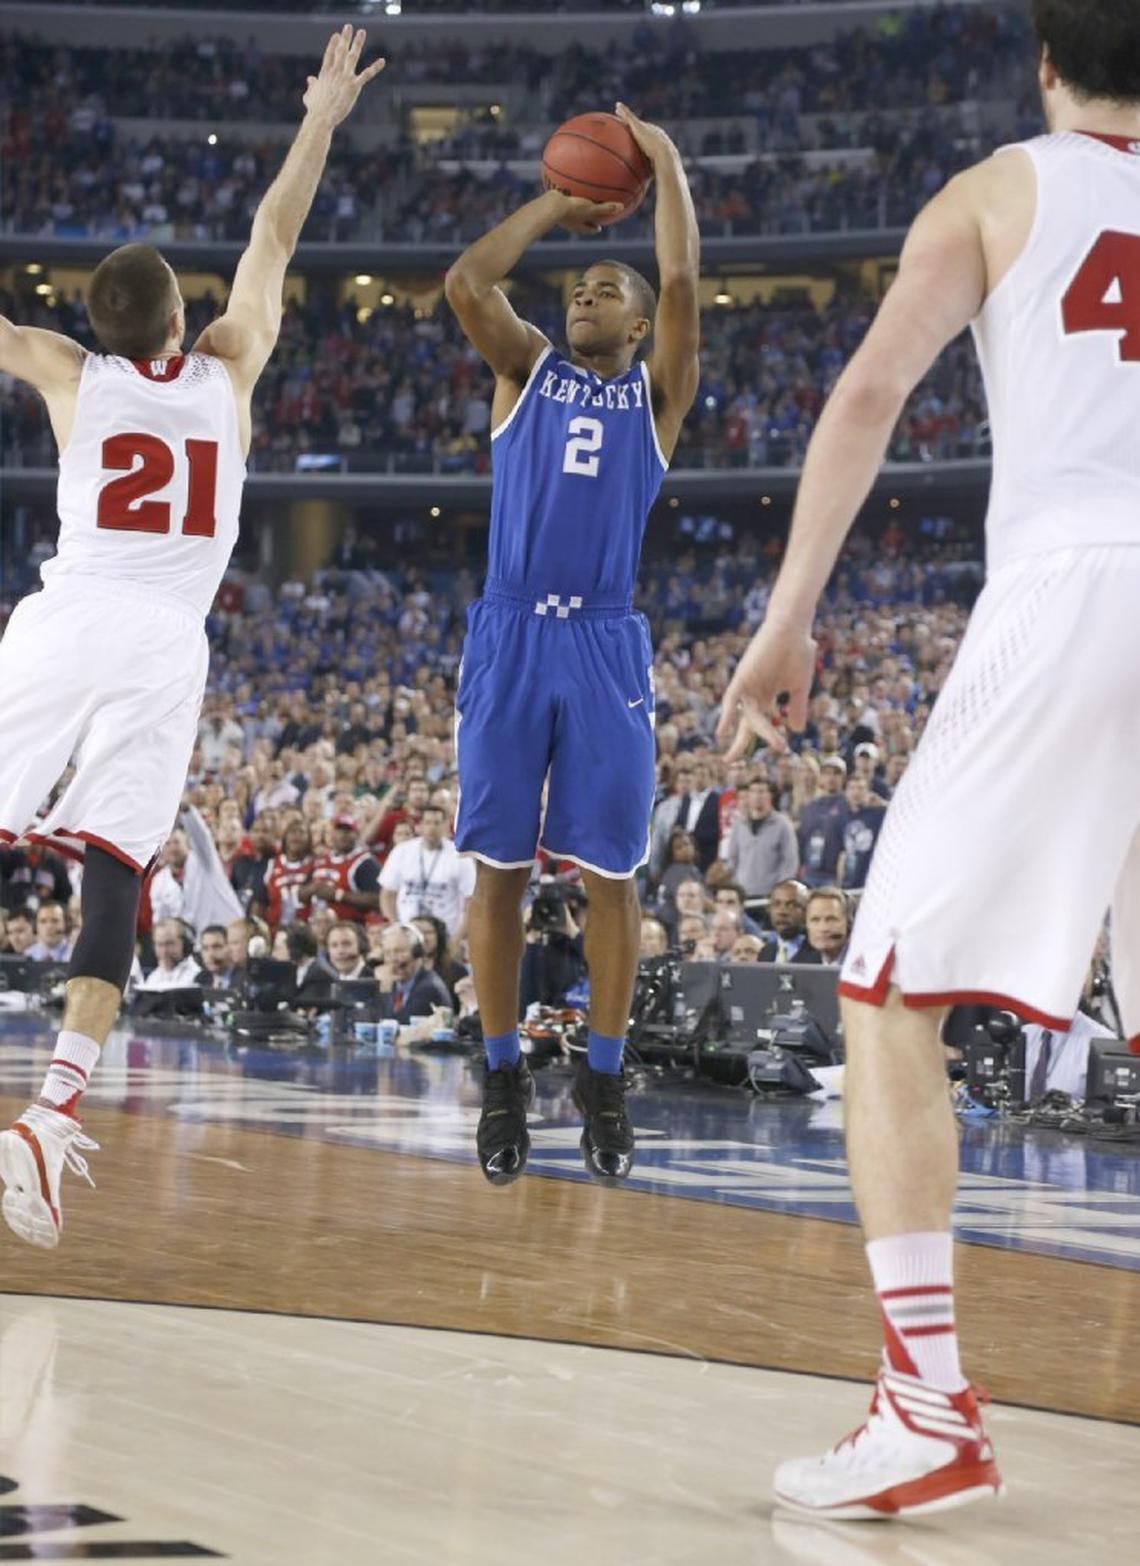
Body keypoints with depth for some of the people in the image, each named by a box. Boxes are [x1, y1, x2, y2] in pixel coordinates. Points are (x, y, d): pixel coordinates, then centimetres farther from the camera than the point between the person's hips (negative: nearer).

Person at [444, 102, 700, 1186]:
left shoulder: (656, 389, 11)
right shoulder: (526, 369, 14)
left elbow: (682, 280, -4)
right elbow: (465, 281, -2)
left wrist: (665, 160, 2)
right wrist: (554, 207, 7)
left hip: (605, 645, -1)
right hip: (508, 637, 1)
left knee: (609, 874, 0)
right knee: (499, 869, 1)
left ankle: (603, 1079, 11)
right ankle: (505, 1078, 10)